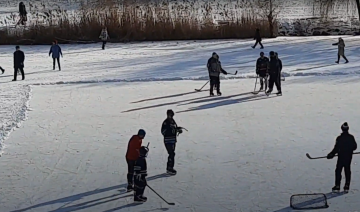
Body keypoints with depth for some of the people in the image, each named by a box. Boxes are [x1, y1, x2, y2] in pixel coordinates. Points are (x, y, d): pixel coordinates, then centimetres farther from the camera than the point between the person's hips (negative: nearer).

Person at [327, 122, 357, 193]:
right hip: (349, 157, 4)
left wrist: (331, 155, -5)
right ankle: (347, 186, 14)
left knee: (338, 171, 5)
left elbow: (336, 148, -15)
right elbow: (355, 147, 6)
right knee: (347, 171, 12)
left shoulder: (339, 138, -14)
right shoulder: (351, 137, -1)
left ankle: (337, 186, 5)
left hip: (341, 157, -4)